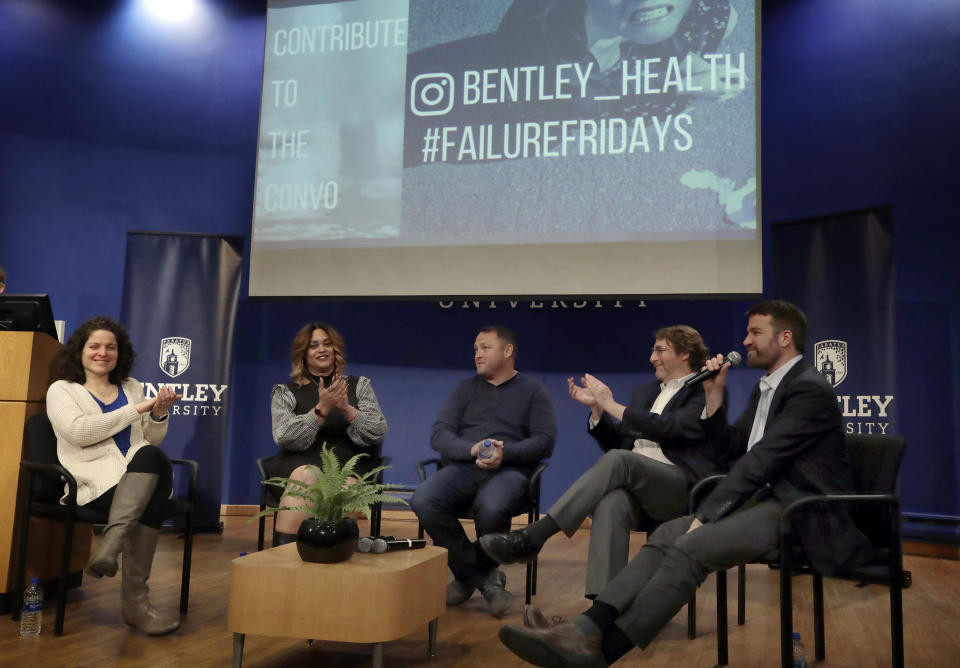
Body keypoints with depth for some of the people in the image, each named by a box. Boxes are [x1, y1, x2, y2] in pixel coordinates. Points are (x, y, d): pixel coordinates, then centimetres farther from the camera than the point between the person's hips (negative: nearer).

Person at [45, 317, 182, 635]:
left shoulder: (131, 387, 27)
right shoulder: (62, 390, 13)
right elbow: (79, 432, -9)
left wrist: (159, 413, 3)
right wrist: (136, 409, -10)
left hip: (144, 476, 4)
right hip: (96, 480, -4)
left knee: (152, 456, -36)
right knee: (150, 500, -37)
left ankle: (111, 543, -41)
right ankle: (135, 599, -34)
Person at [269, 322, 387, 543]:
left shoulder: (359, 385, 15)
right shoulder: (285, 392, 13)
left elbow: (378, 434, 5)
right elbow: (285, 438, -3)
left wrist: (347, 409, -12)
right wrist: (322, 409, -15)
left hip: (348, 461, 1)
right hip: (300, 461, 0)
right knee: (306, 476, -37)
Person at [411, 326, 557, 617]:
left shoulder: (534, 391, 15)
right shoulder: (466, 388, 22)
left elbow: (544, 442, 2)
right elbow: (439, 434, 9)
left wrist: (505, 453, -15)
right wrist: (472, 449, -12)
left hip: (508, 471, -3)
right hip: (462, 467, 3)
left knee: (492, 509, -39)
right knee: (423, 502, -30)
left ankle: (468, 575, -5)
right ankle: (486, 579, -12)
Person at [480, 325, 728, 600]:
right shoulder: (645, 392, 28)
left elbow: (669, 428, -11)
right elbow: (617, 442, 25)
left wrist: (612, 405, -7)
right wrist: (597, 407, 10)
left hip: (681, 489, -5)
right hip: (635, 488, 5)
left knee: (618, 459, -34)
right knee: (611, 504, -34)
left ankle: (531, 537, -37)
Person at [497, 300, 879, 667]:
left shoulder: (810, 389, -13)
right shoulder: (767, 387, 18)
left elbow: (760, 460, -21)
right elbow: (732, 444, 20)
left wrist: (704, 516, -22)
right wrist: (714, 394, 6)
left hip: (800, 513, -9)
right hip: (768, 498, 9)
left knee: (690, 548, -28)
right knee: (668, 534, -12)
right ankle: (589, 627, -26)